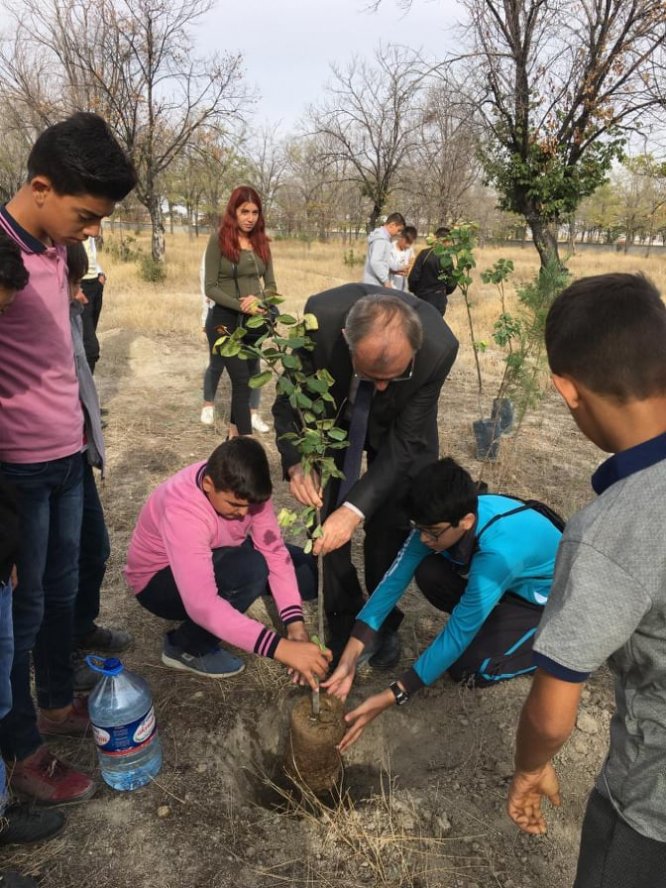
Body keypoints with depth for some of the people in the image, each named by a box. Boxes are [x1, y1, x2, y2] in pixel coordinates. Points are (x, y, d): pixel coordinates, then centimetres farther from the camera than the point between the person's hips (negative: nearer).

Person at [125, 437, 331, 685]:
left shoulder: (243, 489, -21)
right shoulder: (182, 510, -39)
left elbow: (274, 551, -19)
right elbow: (202, 605, -45)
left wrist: (295, 625, -29)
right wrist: (280, 647, -49)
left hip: (216, 557, 6)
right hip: (159, 580, -6)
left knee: (310, 569, -7)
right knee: (251, 569, -35)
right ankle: (186, 646, -10)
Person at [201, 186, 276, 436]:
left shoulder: (261, 242, 7)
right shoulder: (219, 240, -7)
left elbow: (271, 286, 8)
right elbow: (210, 287, -10)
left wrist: (258, 299, -14)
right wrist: (240, 305, -22)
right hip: (225, 319, -5)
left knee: (249, 374, 9)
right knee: (242, 379, -8)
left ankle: (235, 431, 23)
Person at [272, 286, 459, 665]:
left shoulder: (439, 347, -37)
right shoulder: (322, 315, -36)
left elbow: (406, 442, -29)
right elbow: (291, 394, -21)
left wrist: (355, 508, -39)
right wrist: (296, 460, -38)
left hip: (399, 426, -1)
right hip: (333, 417, 1)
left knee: (389, 528, 0)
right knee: (328, 523, -1)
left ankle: (384, 623, 25)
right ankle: (343, 622, 20)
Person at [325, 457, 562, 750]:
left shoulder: (499, 552, -42)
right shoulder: (438, 519, -24)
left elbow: (458, 635, -36)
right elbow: (397, 575, -23)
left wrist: (393, 696, -35)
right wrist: (350, 655, -29)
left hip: (548, 596, -6)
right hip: (510, 580, 6)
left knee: (470, 669, -22)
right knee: (429, 572, -20)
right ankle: (490, 621, 6)